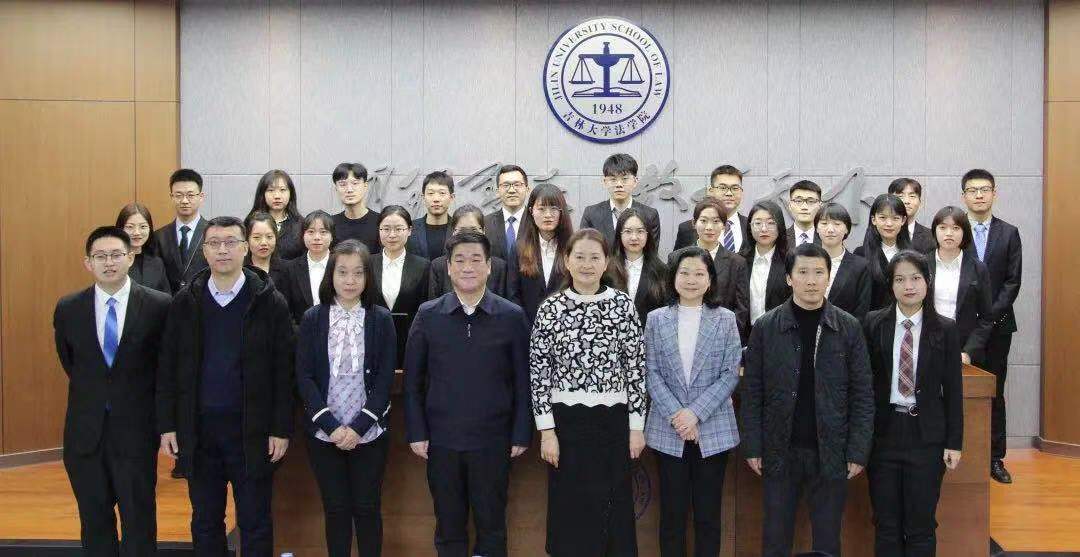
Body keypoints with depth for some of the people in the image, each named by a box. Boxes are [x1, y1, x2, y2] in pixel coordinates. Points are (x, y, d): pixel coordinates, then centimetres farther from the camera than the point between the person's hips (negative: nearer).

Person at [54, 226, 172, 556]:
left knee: (140, 522, 7)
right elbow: (69, 361, 16)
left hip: (136, 429, -2)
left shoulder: (159, 306, -9)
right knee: (93, 521, 13)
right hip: (85, 432, 3)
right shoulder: (67, 309, -1)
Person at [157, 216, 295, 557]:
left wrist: (281, 429, -7)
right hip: (197, 430, 3)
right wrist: (167, 426, 2)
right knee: (205, 522, 13)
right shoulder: (184, 303, 4)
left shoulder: (269, 302, -4)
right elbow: (167, 369, 6)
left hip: (251, 430, -2)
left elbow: (283, 371, -4)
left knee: (255, 525, 7)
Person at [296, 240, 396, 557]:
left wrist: (358, 427, -13)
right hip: (324, 433, 1)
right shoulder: (312, 320, 1)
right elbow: (304, 377, -4)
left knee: (367, 507, 6)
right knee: (335, 508, 7)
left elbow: (385, 379, -4)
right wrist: (332, 426, -13)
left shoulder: (381, 320, -1)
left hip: (369, 433, 0)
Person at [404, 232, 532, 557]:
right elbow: (413, 380, 4)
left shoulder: (512, 317, -1)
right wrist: (416, 432, 0)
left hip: (493, 441, -1)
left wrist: (522, 435, -3)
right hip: (441, 440, 1)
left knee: (491, 528, 8)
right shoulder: (428, 315, 2)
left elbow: (523, 381, 0)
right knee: (448, 528, 12)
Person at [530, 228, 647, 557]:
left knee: (614, 509, 9)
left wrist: (636, 425, -1)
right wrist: (547, 430, -5)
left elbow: (636, 367, 2)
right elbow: (539, 372, 0)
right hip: (567, 421, 0)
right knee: (571, 511, 7)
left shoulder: (623, 304, 0)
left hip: (613, 420, 1)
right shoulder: (550, 308, -1)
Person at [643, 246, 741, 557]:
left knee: (708, 514, 7)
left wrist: (695, 412, -13)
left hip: (713, 429, 0)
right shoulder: (656, 319, 4)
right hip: (668, 430, 1)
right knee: (672, 512, 7)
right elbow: (651, 373, 0)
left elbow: (731, 374, -4)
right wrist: (675, 414, -12)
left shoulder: (725, 319, 2)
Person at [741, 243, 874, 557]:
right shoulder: (765, 328, 0)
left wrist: (858, 452, -4)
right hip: (779, 453, 0)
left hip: (830, 454, 0)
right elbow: (752, 393, 1)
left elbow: (862, 394, 1)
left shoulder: (849, 328, 1)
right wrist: (753, 447, -4)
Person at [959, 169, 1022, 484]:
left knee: (994, 392, 6)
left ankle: (995, 458, 13)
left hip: (997, 324, 2)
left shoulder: (1009, 233, 8)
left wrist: (990, 314, -8)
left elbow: (1013, 281, 3)